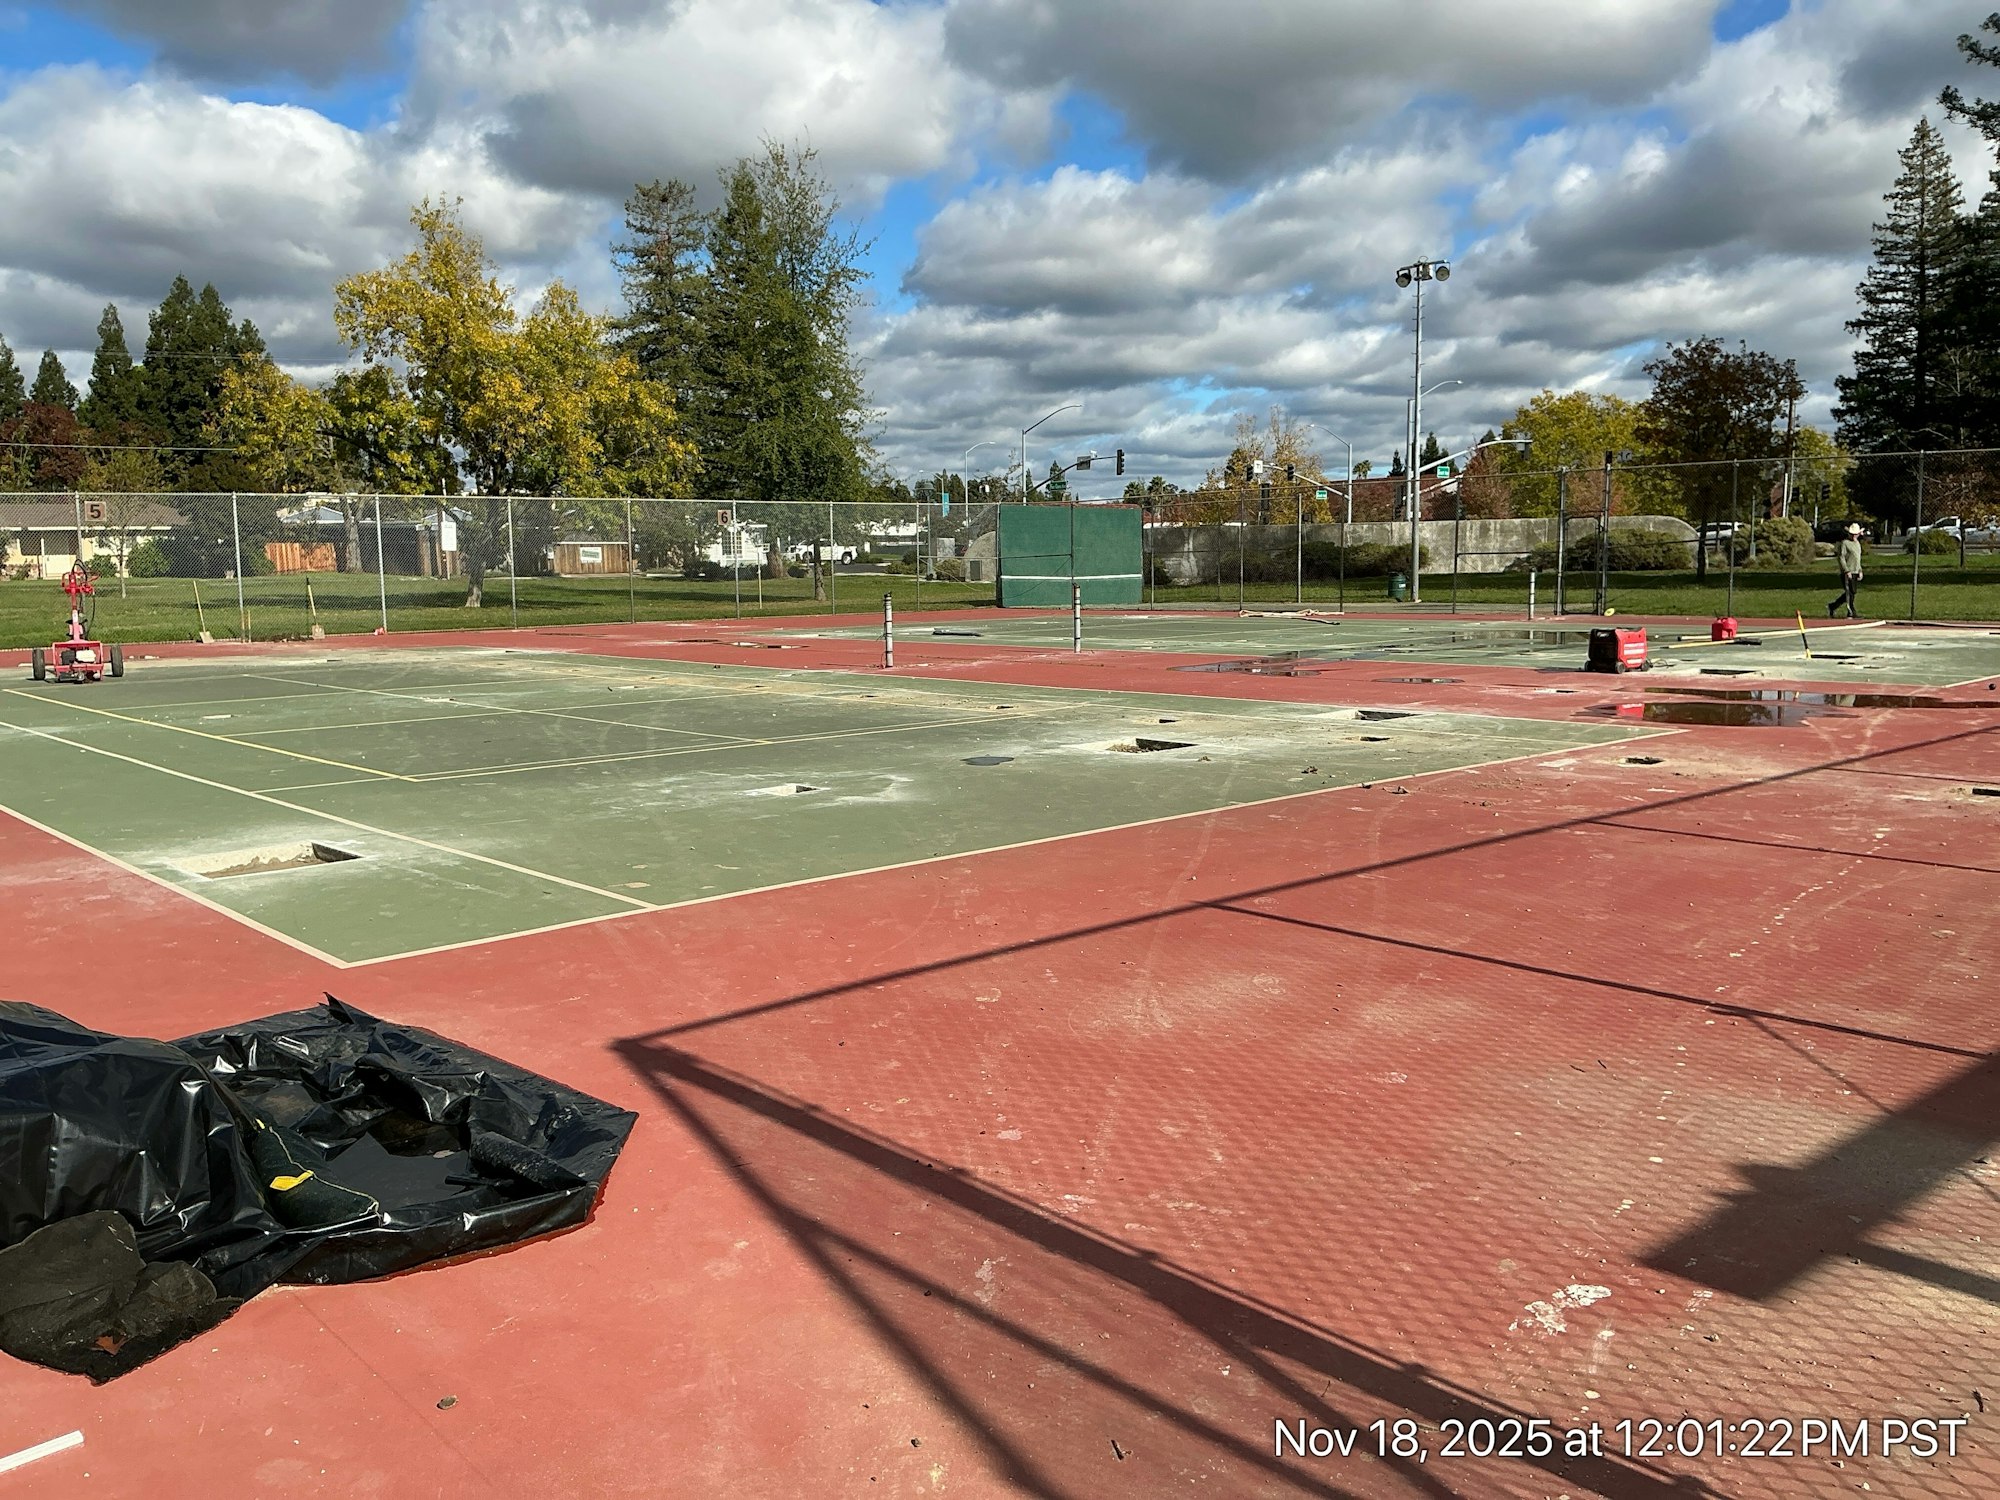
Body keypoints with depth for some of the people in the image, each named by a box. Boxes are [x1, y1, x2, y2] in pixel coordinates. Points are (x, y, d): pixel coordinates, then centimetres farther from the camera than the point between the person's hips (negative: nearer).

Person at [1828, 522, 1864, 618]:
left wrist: (1860, 571, 16)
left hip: (1855, 573, 9)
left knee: (1851, 593, 9)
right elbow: (1841, 558, -13)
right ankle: (1851, 614, -5)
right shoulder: (1844, 543, -7)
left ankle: (1832, 607, 18)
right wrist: (1847, 571, -19)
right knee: (1850, 593, -9)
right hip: (1847, 573, -8)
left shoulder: (1857, 543, 19)